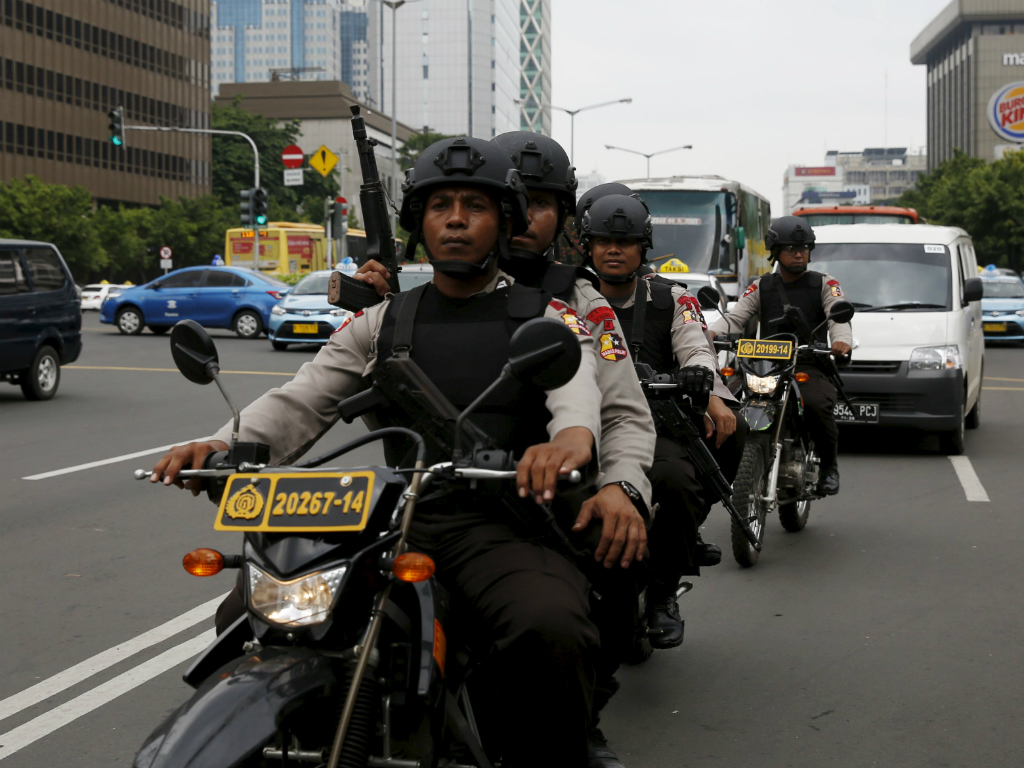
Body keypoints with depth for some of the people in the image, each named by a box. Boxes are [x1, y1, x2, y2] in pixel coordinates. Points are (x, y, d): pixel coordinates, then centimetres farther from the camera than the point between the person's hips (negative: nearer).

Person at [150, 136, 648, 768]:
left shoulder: (549, 319, 11)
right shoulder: (380, 322, 21)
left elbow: (578, 390, -11)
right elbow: (301, 402, 10)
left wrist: (573, 436, -37)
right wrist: (226, 445, -12)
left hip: (503, 521, -3)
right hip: (397, 518, 4)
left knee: (550, 633, -35)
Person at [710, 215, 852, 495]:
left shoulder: (824, 284, 12)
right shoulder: (761, 288, 16)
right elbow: (735, 317, 4)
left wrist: (842, 340, -29)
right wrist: (712, 334, -19)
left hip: (810, 367, -2)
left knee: (817, 404, -33)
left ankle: (829, 465, -6)